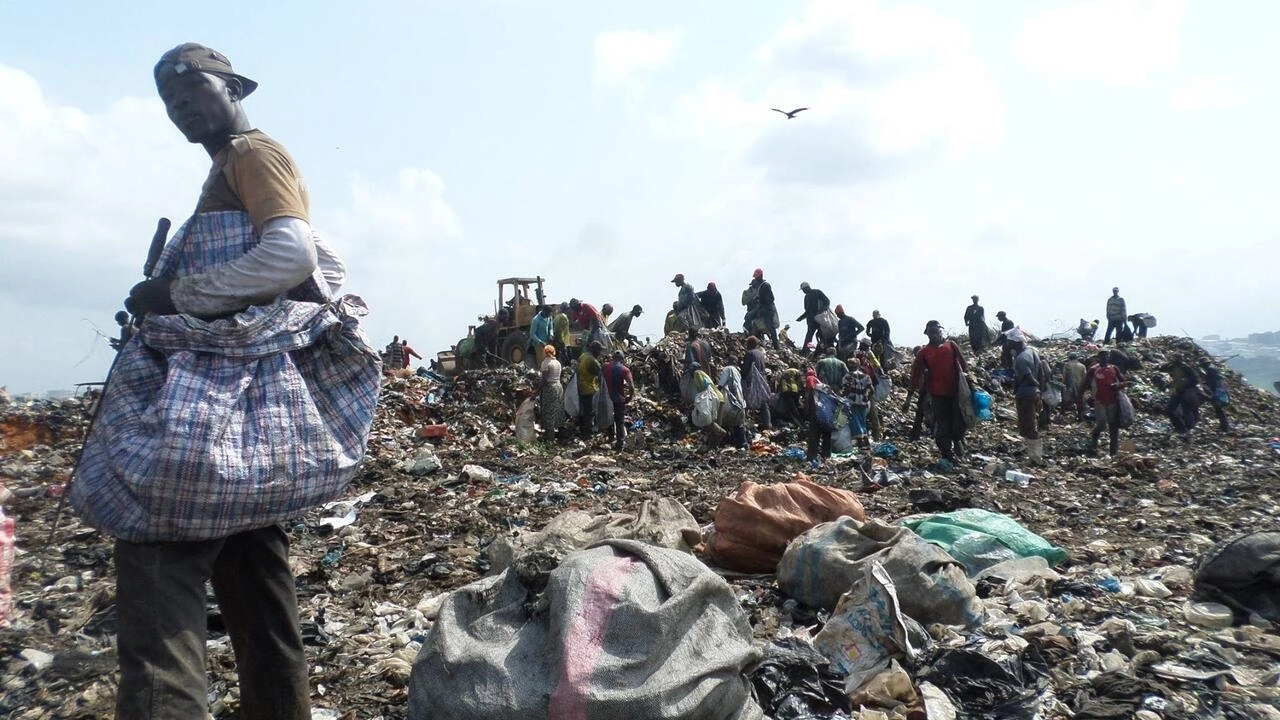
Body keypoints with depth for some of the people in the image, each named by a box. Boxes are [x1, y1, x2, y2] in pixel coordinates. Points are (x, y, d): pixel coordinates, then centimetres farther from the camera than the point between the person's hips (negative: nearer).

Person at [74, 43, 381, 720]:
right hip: (252, 387, 11)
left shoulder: (253, 152, -1)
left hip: (223, 390, -11)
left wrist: (176, 293, -13)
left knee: (157, 583, -17)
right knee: (252, 577, 12)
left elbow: (292, 255, -18)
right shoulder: (233, 172, 28)